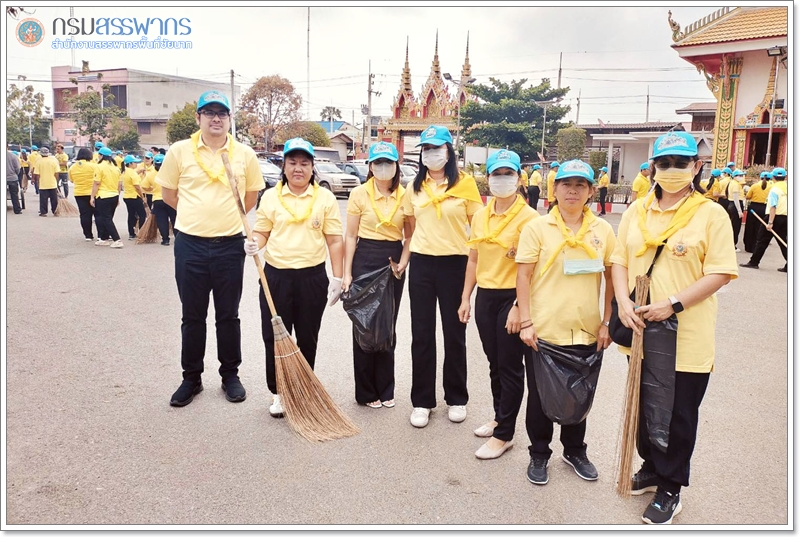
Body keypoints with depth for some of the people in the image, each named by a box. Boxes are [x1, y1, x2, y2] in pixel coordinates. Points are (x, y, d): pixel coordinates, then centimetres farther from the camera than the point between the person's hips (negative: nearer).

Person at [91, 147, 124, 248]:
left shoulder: (100, 166, -10)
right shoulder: (115, 167, 9)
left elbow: (96, 183, -13)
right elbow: (119, 184, 12)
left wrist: (92, 197, -8)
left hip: (103, 197, -6)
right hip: (114, 196, 7)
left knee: (106, 219, -3)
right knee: (108, 218, 15)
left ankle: (117, 240, -13)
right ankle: (104, 239, 22)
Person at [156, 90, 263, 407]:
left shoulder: (245, 155, 1)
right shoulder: (180, 151, -2)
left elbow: (251, 197, 14)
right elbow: (168, 193, 9)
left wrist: (225, 215, 11)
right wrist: (199, 214, 10)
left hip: (230, 246, 0)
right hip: (190, 245, 0)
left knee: (228, 315, 11)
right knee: (192, 316, 11)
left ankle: (230, 375, 26)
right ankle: (191, 378, 25)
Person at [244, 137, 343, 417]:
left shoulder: (325, 198, 1)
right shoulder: (270, 196, 4)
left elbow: (335, 241, 1)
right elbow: (261, 232, 9)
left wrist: (337, 278, -3)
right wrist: (255, 244, -15)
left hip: (312, 277, 0)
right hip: (276, 276, 1)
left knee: (307, 339, 11)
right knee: (274, 337, 3)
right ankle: (278, 392, 20)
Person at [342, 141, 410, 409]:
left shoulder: (405, 195, 2)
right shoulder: (360, 193, -3)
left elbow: (410, 236, 8)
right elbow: (351, 236, -2)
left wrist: (403, 262, -8)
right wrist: (347, 273, -6)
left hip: (394, 261, 2)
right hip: (365, 259, -2)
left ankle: (386, 389, 25)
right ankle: (366, 392, 19)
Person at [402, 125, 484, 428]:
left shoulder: (465, 183, -3)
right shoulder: (415, 187, 7)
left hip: (454, 264, -3)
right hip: (421, 264, 3)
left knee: (454, 333, 9)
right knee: (422, 334, 7)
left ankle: (456, 398, 25)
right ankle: (422, 401, 20)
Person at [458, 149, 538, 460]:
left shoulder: (528, 217, -11)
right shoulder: (480, 216, 8)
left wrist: (519, 307, -19)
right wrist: (465, 299, 11)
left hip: (512, 297, -6)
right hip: (485, 296, 6)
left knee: (510, 367, 4)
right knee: (495, 362, 18)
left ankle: (504, 435, 15)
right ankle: (499, 417, 36)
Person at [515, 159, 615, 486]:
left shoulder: (603, 230, 3)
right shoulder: (537, 227, -4)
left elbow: (612, 278, 7)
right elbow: (523, 276, -6)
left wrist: (606, 322, 2)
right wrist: (525, 322, -11)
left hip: (586, 332, 3)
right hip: (544, 331, -2)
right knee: (541, 396, 10)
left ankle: (575, 451, 39)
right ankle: (539, 454, 30)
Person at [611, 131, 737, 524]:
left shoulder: (711, 214, -7)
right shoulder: (636, 211, 5)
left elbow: (720, 272, -12)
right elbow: (620, 261, 5)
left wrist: (673, 304, -21)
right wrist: (623, 302, -11)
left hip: (687, 336, -4)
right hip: (641, 330, 4)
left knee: (678, 415, 8)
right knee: (644, 406, 18)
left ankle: (669, 489, 26)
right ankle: (652, 468, 40)